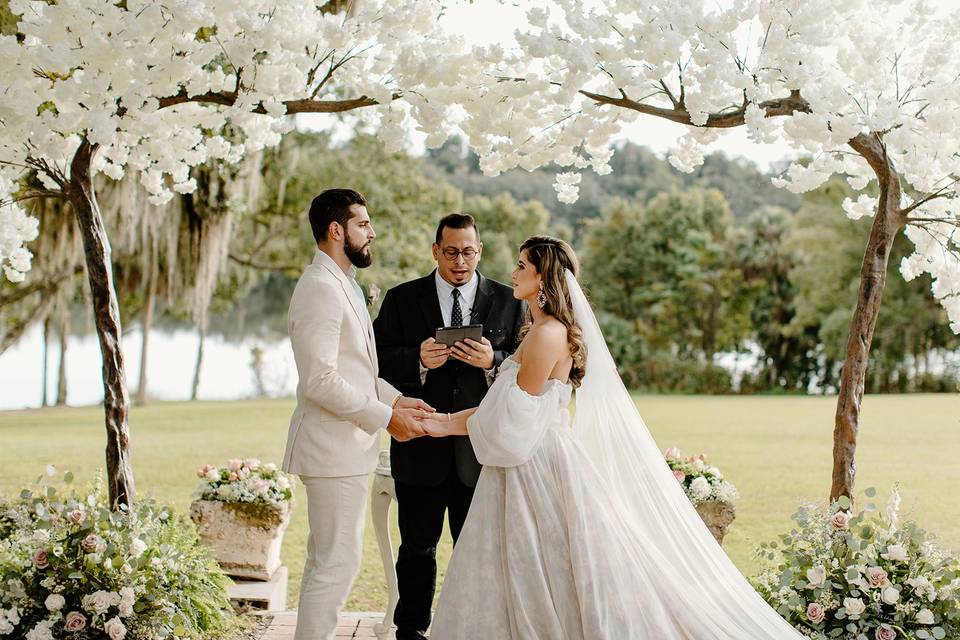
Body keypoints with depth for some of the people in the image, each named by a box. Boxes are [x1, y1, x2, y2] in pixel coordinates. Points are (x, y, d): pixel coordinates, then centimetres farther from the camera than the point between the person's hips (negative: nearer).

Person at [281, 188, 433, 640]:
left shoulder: (343, 284, 16)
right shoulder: (321, 288, -17)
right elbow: (320, 381, -23)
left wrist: (396, 399, 6)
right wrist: (385, 417, -18)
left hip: (345, 445, 11)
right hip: (334, 447, -11)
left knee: (327, 560, 18)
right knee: (337, 562, -5)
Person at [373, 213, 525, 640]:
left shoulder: (508, 301, 5)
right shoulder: (401, 300, 4)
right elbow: (379, 361, -1)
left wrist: (493, 361, -18)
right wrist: (417, 360, -20)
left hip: (481, 449, 0)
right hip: (420, 449, 0)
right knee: (417, 548, 10)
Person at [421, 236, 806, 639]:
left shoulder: (548, 334, -17)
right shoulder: (544, 330, 13)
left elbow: (513, 416, -16)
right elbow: (511, 406, 13)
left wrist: (449, 424, -3)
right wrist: (449, 421, 9)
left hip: (543, 470, -10)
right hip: (529, 468, 10)